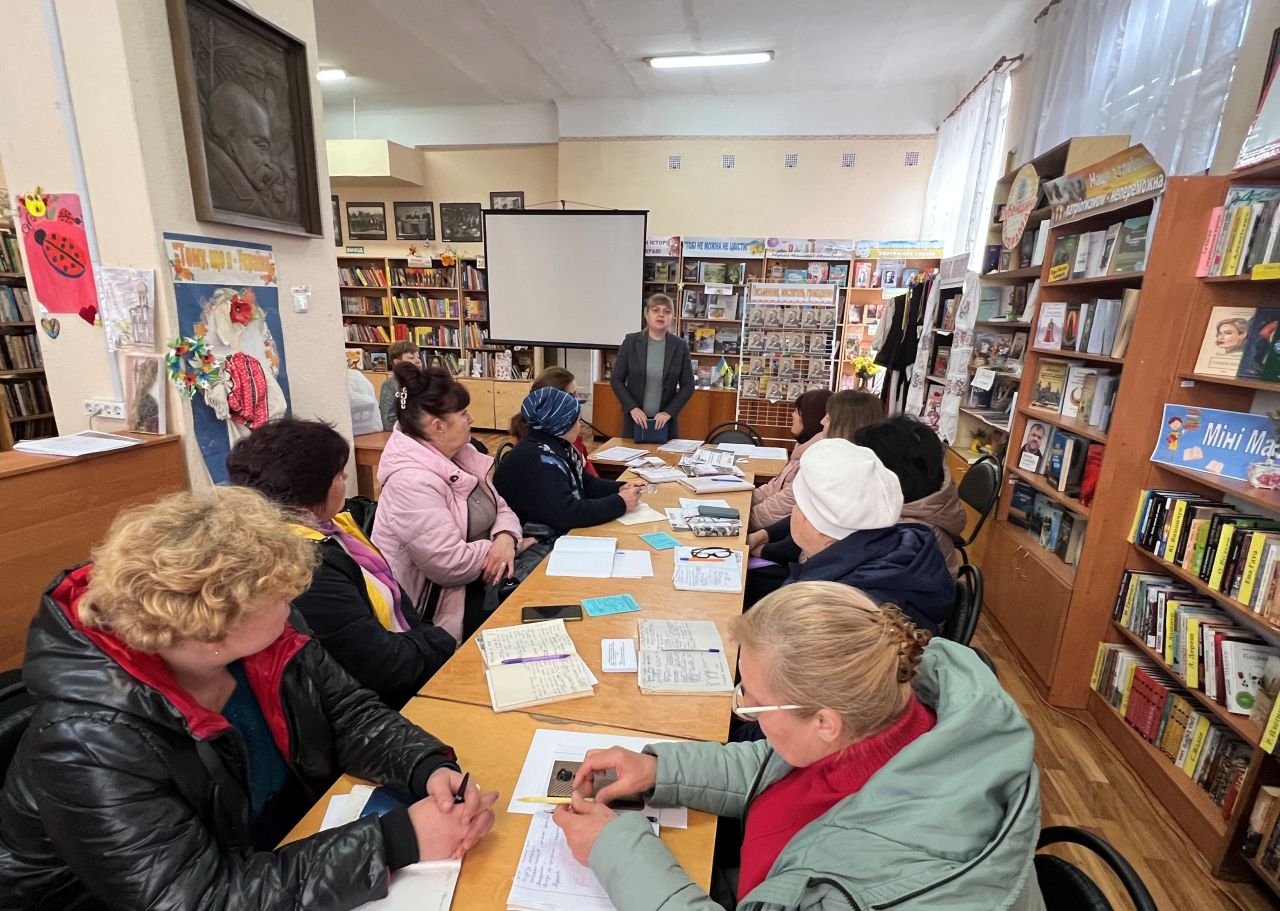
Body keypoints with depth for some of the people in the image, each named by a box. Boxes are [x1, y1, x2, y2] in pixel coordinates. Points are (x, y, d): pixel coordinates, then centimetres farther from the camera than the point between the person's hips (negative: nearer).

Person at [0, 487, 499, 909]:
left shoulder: (255, 643, -14)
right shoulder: (90, 745, -31)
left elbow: (348, 712, -7)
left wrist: (428, 768, -24)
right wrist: (394, 843, -35)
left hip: (289, 847, 5)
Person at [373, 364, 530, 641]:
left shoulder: (459, 455, 3)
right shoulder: (413, 482, -25)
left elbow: (501, 509, 7)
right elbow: (451, 565, -28)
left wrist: (506, 538, -16)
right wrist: (506, 548, -13)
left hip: (479, 580, 8)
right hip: (437, 604, -8)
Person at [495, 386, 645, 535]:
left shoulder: (559, 446, 4)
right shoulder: (539, 461, -26)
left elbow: (583, 483, 15)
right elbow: (566, 514, -33)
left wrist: (619, 488, -2)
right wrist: (620, 502, -23)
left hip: (565, 533, 9)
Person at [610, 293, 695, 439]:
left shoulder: (680, 346, -1)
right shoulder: (631, 342, -2)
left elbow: (688, 385, 0)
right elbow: (616, 380, -2)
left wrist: (669, 412, -11)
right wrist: (632, 408, -13)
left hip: (666, 422, 0)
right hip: (635, 419, 0)